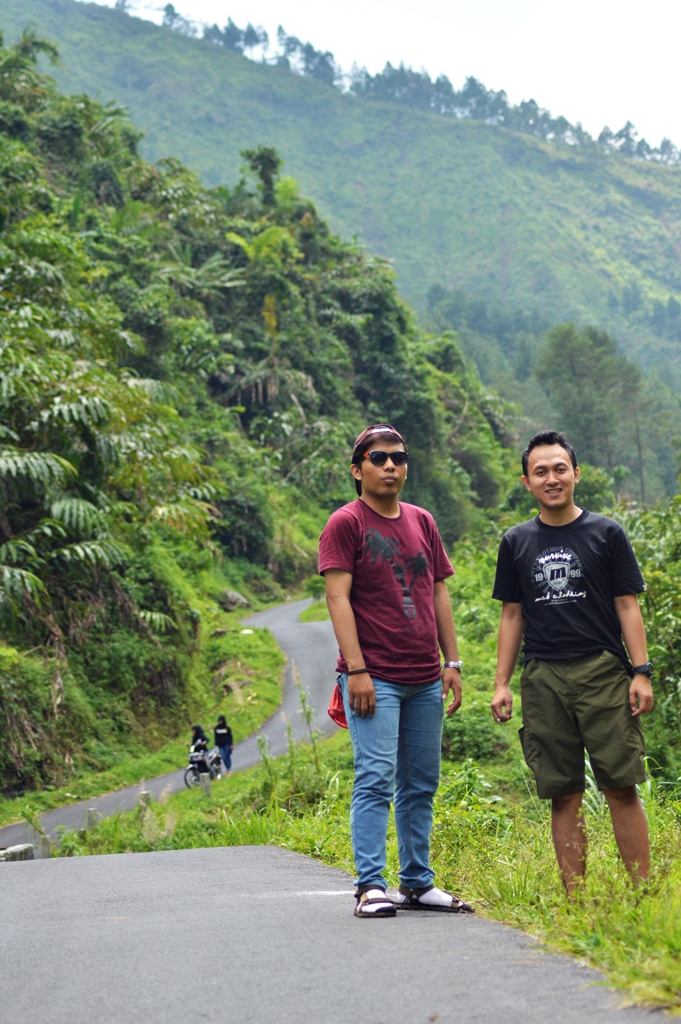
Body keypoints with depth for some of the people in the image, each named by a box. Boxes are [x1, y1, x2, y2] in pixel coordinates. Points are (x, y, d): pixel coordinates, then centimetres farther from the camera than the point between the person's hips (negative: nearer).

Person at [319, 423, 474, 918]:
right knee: (376, 779, -10)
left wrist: (452, 662, 11)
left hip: (425, 680, 6)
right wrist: (357, 669, -16)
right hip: (375, 678, -6)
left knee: (421, 784, 9)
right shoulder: (346, 524, -3)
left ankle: (418, 883, 17)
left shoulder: (422, 522, 15)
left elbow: (439, 593, 17)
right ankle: (371, 886, -6)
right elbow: (338, 597, -9)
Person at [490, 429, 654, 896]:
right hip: (543, 680, 2)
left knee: (621, 786, -5)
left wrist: (641, 672, -3)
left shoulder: (606, 533, 6)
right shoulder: (517, 542, 12)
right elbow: (512, 616, 15)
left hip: (602, 671, -2)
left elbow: (627, 606, 5)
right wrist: (502, 683, 9)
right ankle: (576, 897, 7)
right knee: (563, 794, 3)